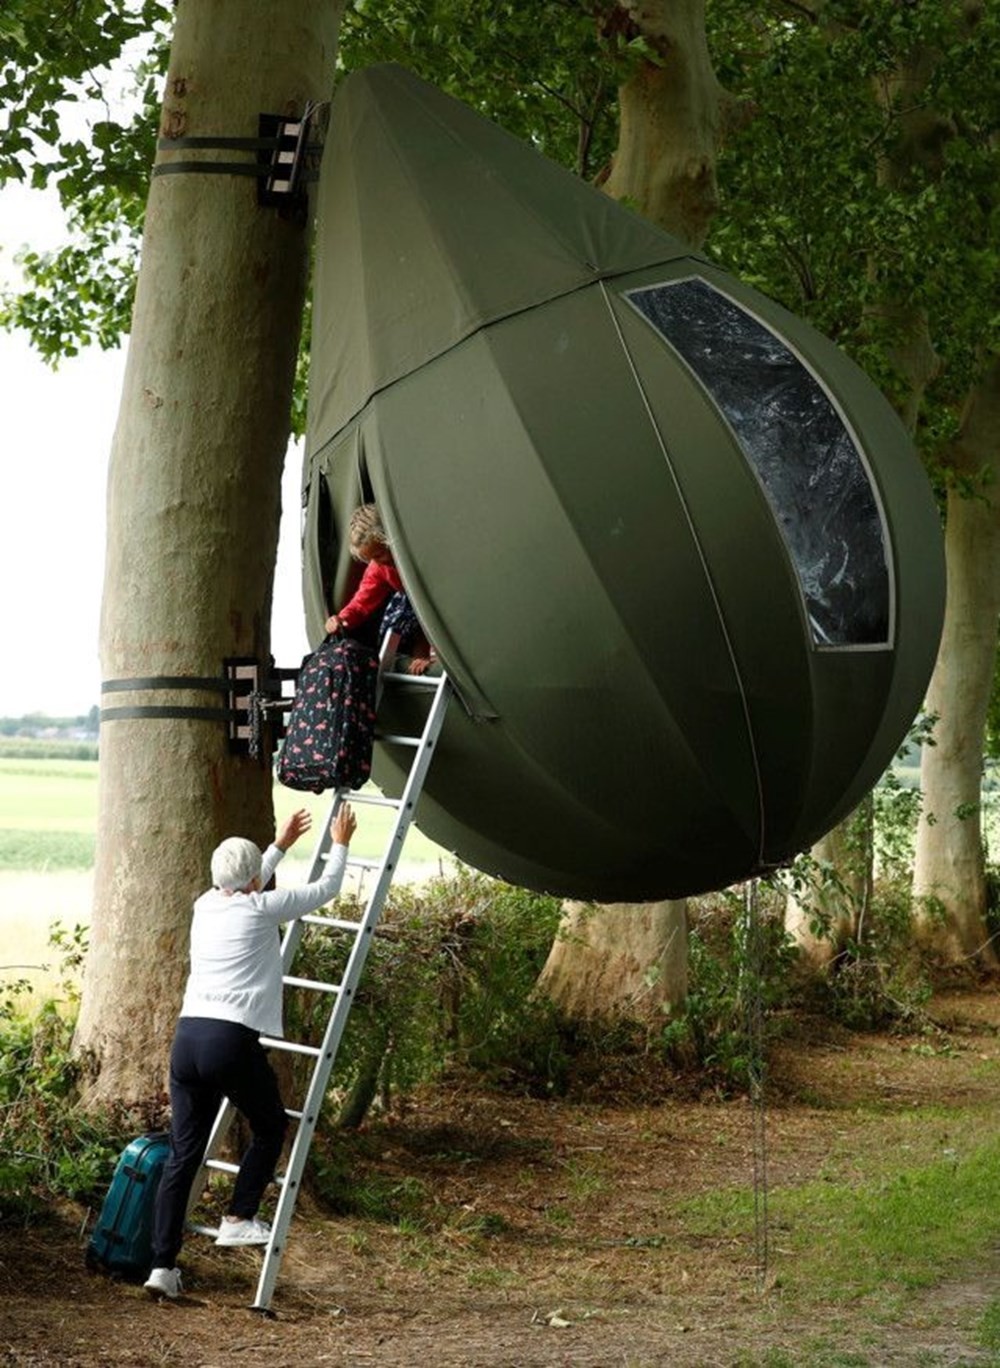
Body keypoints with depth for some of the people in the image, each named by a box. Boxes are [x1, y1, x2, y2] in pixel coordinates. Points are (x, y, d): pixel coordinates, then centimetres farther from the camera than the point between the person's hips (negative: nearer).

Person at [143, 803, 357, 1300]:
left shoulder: (206, 904, 16)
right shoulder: (262, 909, 0)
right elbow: (326, 889, 13)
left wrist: (281, 845, 49)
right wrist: (340, 844, 30)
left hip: (187, 1035, 6)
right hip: (231, 1040, -6)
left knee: (183, 1152, 6)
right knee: (270, 1128, 20)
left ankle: (163, 1264, 3)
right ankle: (238, 1219, 14)